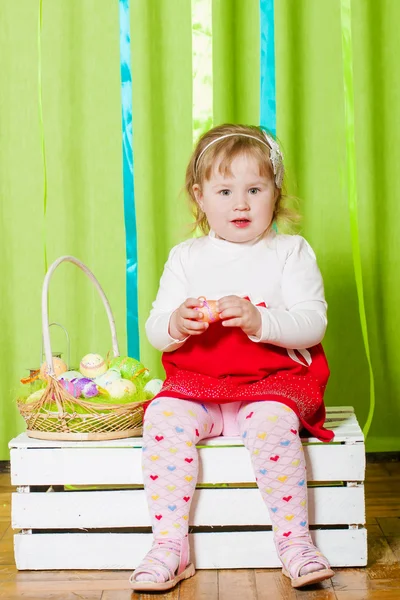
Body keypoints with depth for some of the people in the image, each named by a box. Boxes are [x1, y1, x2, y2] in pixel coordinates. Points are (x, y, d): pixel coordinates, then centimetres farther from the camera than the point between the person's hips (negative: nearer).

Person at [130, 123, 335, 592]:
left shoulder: (291, 252, 4)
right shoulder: (185, 257, 11)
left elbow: (313, 324, -7)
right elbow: (155, 332, 7)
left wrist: (258, 320, -24)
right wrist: (175, 324, -18)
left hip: (274, 382, -2)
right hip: (196, 385, 2)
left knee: (272, 422, -34)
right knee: (164, 415, -27)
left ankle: (295, 541, -19)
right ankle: (170, 547, -21)